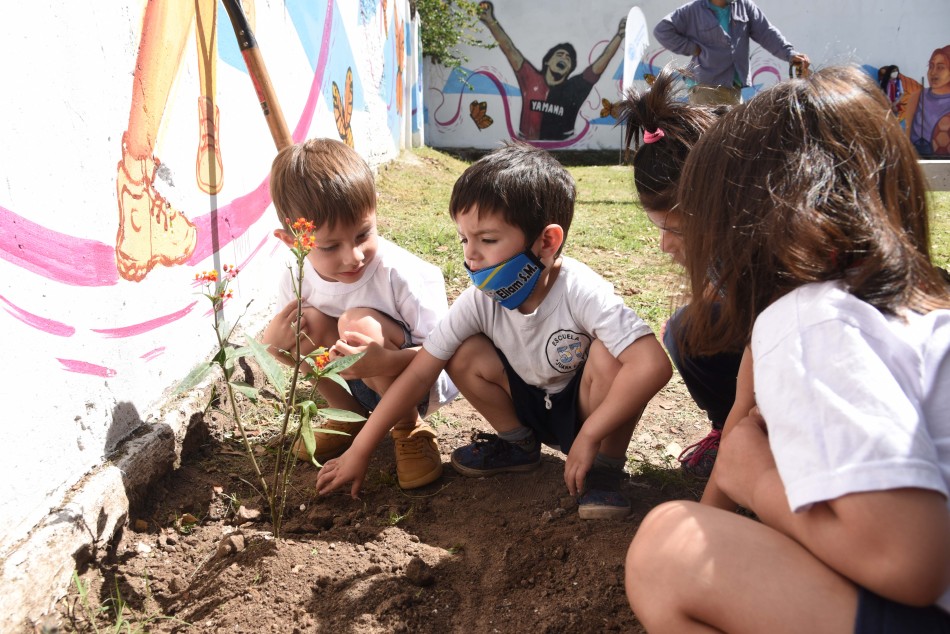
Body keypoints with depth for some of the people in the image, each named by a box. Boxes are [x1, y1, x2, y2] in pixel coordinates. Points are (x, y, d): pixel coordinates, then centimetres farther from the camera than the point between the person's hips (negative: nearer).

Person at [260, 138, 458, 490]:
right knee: (307, 323, -21)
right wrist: (271, 342, -25)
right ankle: (348, 416, 3)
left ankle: (409, 429, -9)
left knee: (360, 323, -32)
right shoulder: (296, 280, -15)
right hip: (358, 385, 5)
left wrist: (386, 361, -46)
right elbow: (283, 347, 1)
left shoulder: (401, 274, -29)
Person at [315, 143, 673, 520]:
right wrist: (359, 452, -16)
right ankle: (518, 444, 8)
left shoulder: (581, 292, -32)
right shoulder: (479, 300, -19)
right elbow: (418, 374, -16)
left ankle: (606, 467, -10)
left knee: (609, 352, -33)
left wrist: (589, 436, -34)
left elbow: (653, 365, -41)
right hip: (533, 406, 4)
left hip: (590, 407, -4)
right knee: (463, 354, -16)